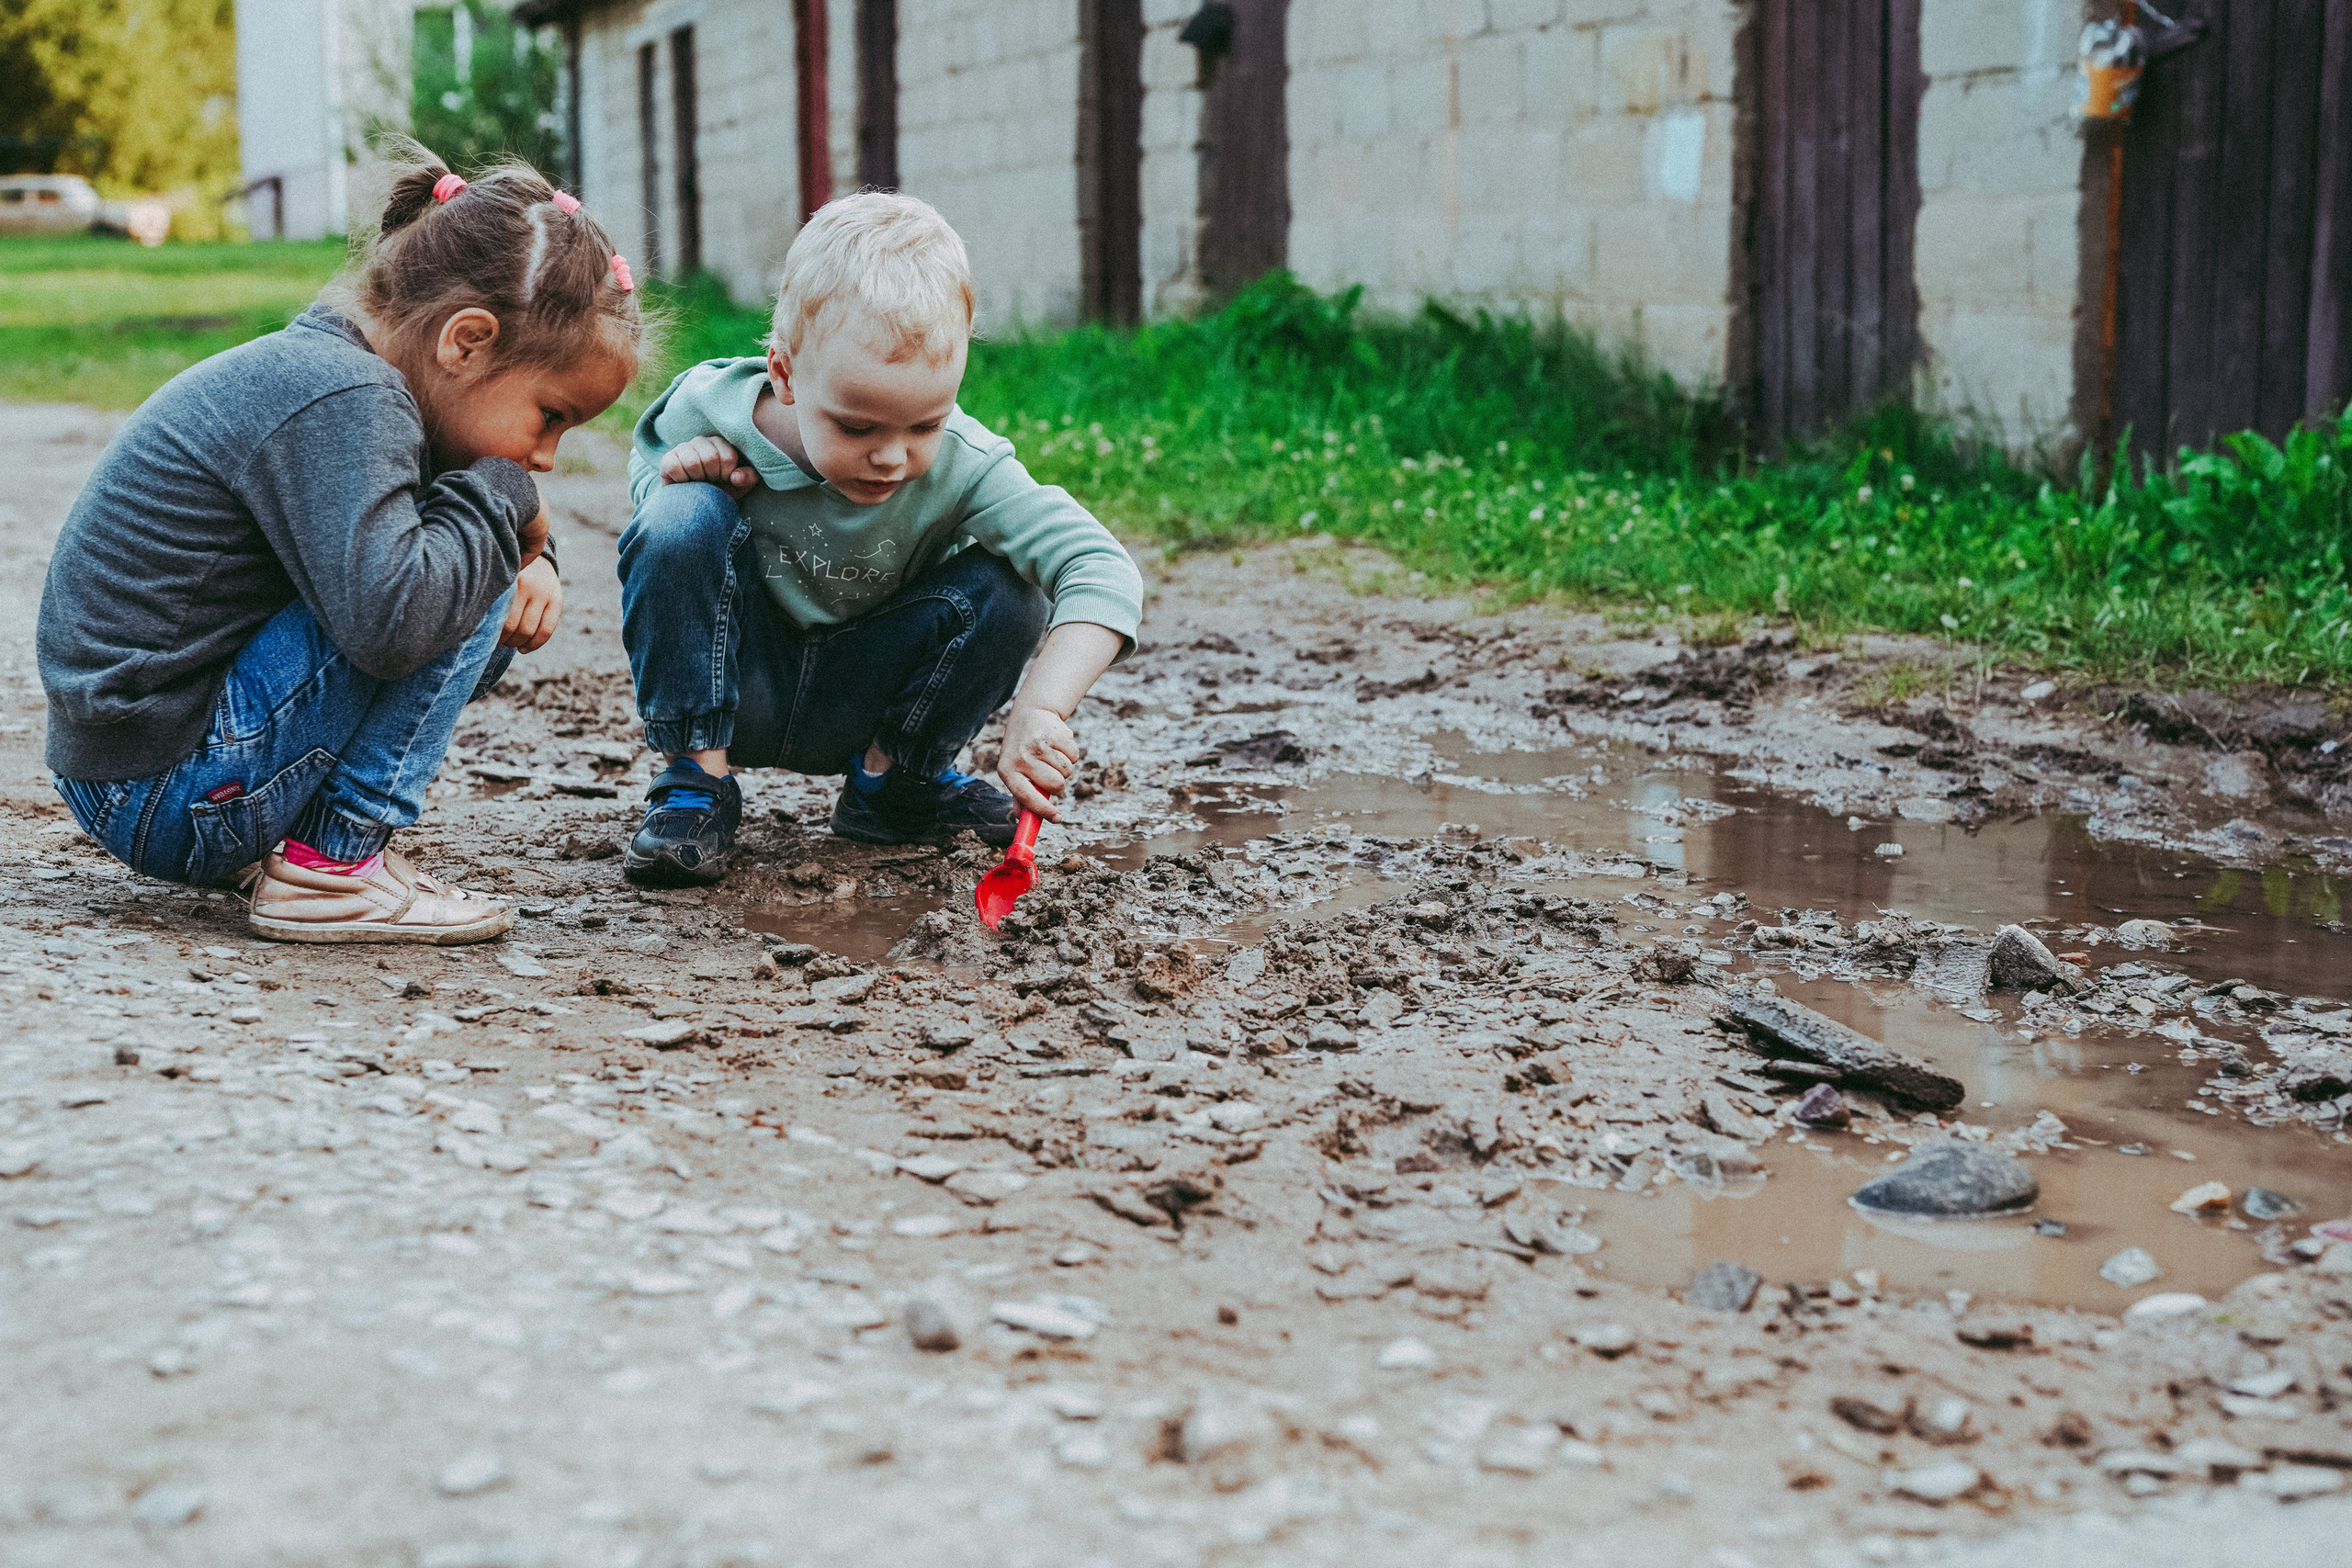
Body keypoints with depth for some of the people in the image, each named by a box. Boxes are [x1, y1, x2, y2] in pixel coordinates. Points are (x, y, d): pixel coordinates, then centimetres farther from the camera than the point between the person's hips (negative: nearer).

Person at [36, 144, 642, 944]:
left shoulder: (309, 368, 10)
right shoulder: (337, 399, -20)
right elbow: (391, 619, -33)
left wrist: (531, 559, 2)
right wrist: (502, 496, -16)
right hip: (172, 800, -10)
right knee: (468, 579, -14)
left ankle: (260, 843, 12)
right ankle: (330, 865, -10)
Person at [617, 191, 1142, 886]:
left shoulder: (962, 468, -26)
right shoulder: (712, 408, -22)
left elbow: (1103, 572, -35)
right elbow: (647, 462, 3)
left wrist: (1040, 710, -49)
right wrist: (681, 474, -23)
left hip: (855, 708, 1)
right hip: (729, 682, -1)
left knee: (1007, 589, -23)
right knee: (682, 518, -29)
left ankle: (894, 780, 2)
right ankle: (696, 782, -15)